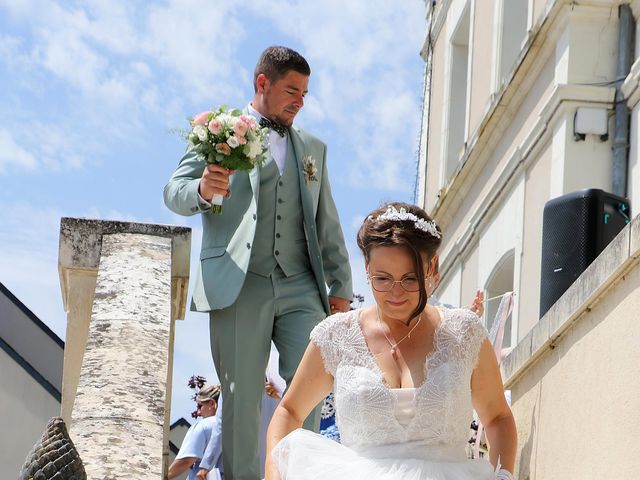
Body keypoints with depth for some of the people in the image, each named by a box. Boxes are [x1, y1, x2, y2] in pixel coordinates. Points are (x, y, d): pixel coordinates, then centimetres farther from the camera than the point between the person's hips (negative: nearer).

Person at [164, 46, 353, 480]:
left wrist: (341, 286, 13)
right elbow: (175, 191, 3)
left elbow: (327, 223, 21)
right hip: (239, 286, -3)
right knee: (242, 398, -3)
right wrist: (202, 190, -21)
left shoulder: (313, 147, 22)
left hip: (300, 288, 3)